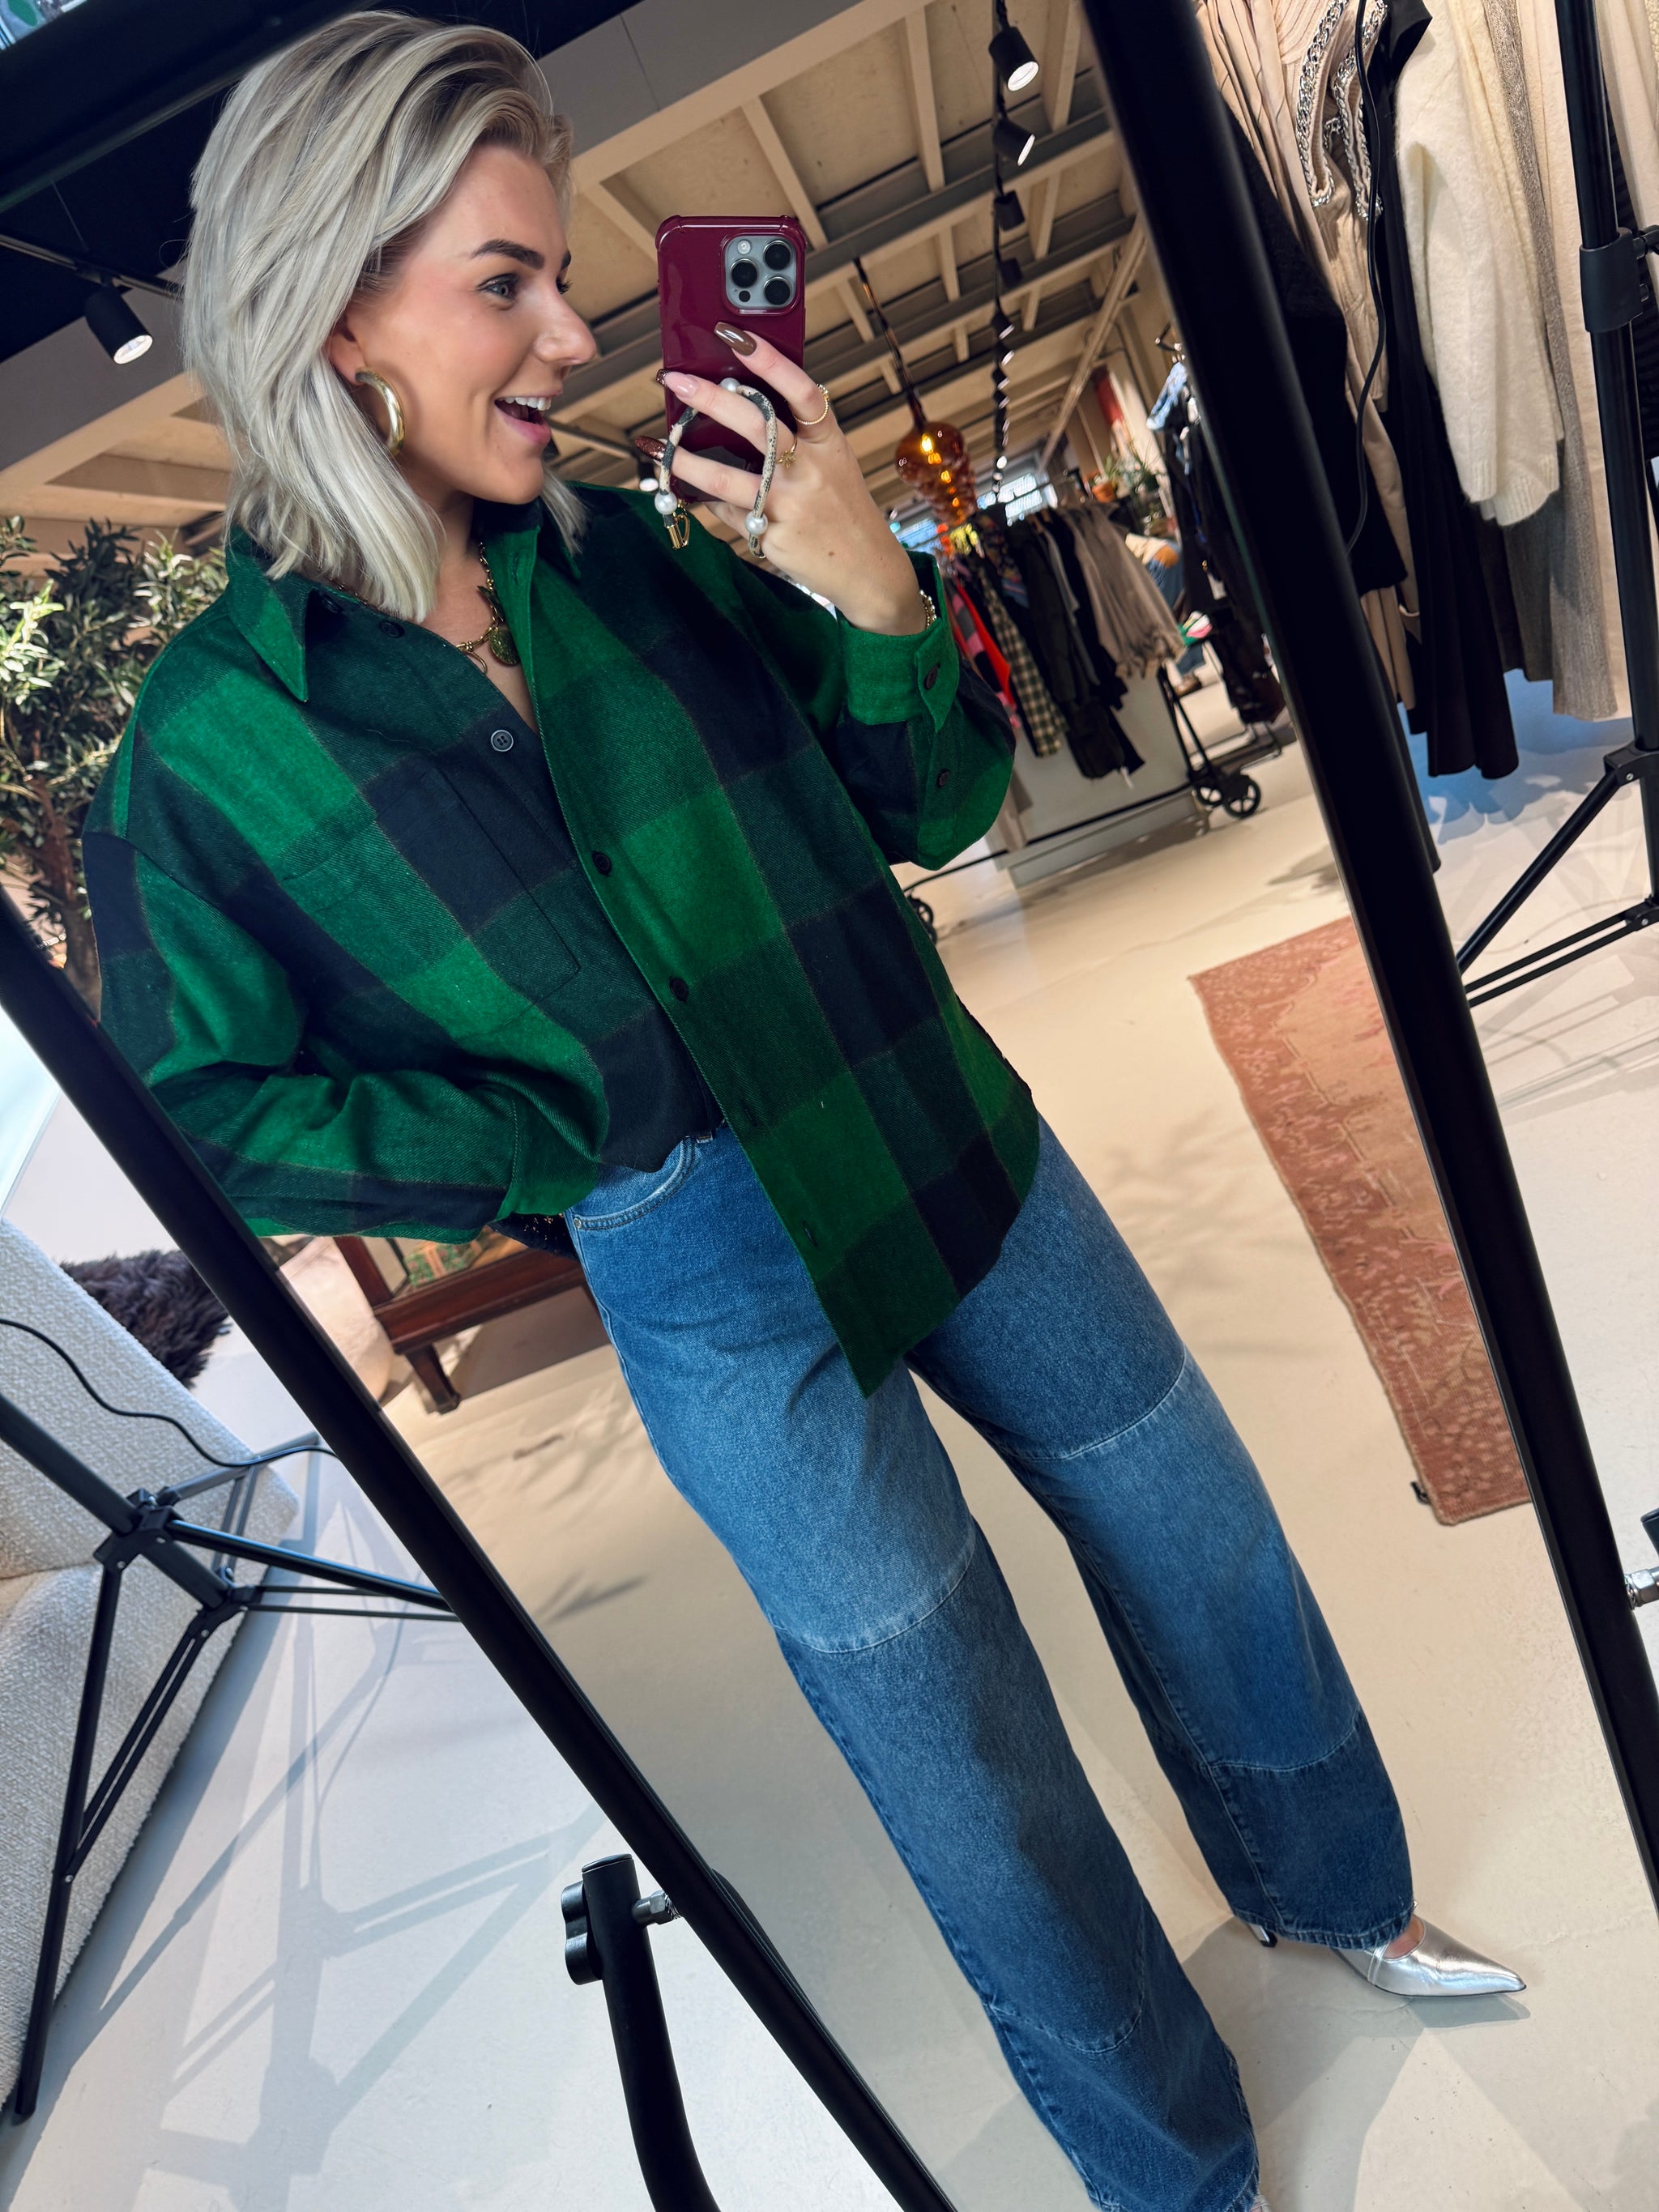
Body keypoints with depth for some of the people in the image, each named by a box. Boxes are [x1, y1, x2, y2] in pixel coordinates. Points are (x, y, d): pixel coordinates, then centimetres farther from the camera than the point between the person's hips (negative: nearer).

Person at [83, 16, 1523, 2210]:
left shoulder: (640, 552, -2)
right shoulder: (214, 737, -10)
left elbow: (934, 809, 2)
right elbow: (204, 1109, -4)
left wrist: (875, 598, -17)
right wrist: (567, 1142, -13)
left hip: (955, 1151, 5)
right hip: (718, 1292, -4)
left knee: (1205, 1539, 21)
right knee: (977, 1769, 13)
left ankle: (1326, 1884, 56)